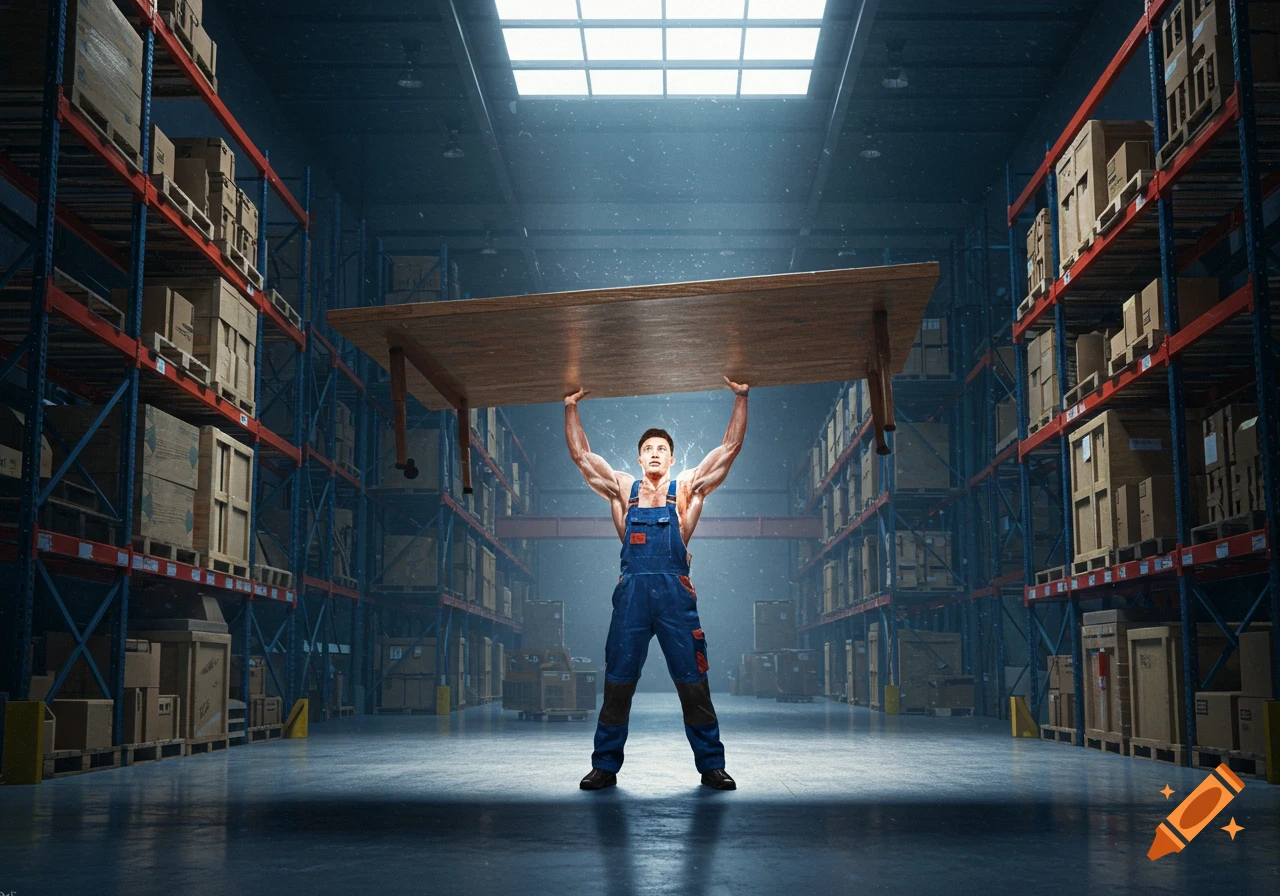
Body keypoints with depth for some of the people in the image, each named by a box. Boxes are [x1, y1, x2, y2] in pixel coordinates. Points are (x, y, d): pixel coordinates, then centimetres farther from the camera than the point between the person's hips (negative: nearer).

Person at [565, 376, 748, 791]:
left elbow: (730, 447, 12)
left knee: (693, 683, 1)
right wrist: (571, 409, 16)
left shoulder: (687, 487, 14)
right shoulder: (623, 488, 17)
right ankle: (605, 765, 10)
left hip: (674, 590, -1)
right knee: (617, 683, 2)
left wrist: (741, 398, 10)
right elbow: (581, 454, 18)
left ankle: (711, 765, 8)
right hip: (632, 589, 1)